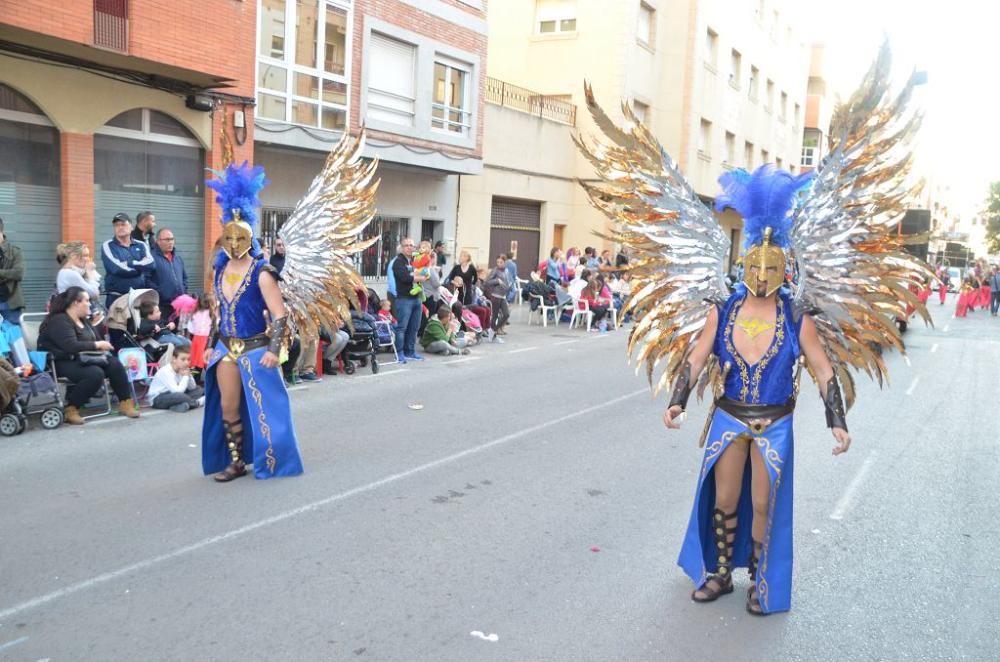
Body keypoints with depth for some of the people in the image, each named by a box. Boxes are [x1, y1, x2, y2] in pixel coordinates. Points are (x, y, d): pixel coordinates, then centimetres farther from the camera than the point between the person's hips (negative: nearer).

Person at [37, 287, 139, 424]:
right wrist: (97, 345, -18)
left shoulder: (84, 320, 16)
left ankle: (125, 402, -9)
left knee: (115, 364, -16)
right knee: (95, 373, -33)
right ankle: (71, 409, -19)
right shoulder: (58, 321, -14)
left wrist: (102, 345, -2)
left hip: (82, 359, 9)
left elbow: (97, 339, 21)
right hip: (62, 363, -8)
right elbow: (71, 346, -26)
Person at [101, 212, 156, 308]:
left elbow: (151, 264, -6)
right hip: (117, 298, -3)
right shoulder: (108, 246, 1)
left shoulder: (141, 245, 10)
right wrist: (141, 266, -5)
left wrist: (129, 263, -12)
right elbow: (117, 268, -15)